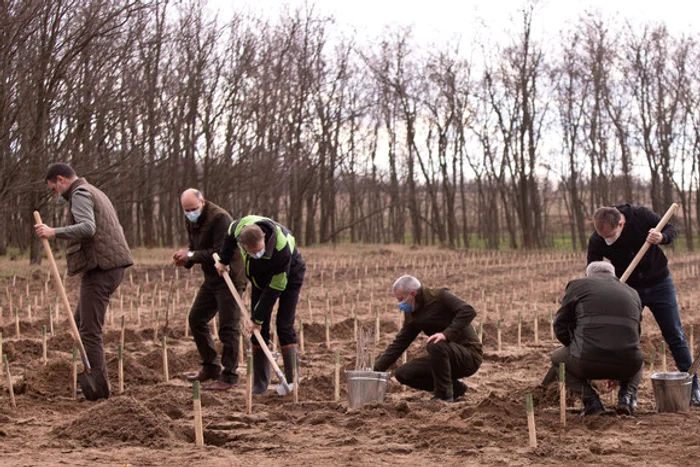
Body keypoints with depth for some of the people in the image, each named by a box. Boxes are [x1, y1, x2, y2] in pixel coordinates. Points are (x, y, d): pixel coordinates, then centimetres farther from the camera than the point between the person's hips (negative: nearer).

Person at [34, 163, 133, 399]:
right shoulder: (96, 193, 25)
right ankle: (96, 377, 18)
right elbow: (117, 230, 25)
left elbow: (87, 227, -24)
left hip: (98, 269, -10)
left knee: (90, 329, -6)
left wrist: (54, 232, -27)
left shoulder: (80, 194, -6)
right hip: (113, 266, 10)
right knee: (81, 322, 17)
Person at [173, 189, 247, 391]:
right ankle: (211, 367, 24)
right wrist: (186, 259, -6)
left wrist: (191, 255, -25)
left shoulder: (220, 218, -20)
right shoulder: (193, 221, 9)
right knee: (196, 319, 13)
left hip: (230, 278, -10)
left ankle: (229, 376, -1)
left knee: (228, 327, -7)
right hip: (211, 279, 10)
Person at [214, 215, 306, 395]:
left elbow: (275, 288, -32)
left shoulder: (282, 249, -42)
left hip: (288, 277, -5)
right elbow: (230, 235, -1)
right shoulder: (240, 227, -30)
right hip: (260, 277, 5)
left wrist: (258, 317, -26)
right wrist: (224, 261, 4)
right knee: (259, 330, -1)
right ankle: (260, 384, 2)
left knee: (284, 327, -14)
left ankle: (291, 380, -10)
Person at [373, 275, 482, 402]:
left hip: (469, 355, -8)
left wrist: (447, 334, -36)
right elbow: (398, 344, 9)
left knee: (435, 345, -36)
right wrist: (377, 370, 2)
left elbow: (468, 311, -28)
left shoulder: (440, 296, -14)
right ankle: (454, 387, 6)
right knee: (402, 373, -4)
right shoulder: (412, 316, 8)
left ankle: (445, 395, -19)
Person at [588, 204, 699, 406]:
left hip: (659, 283, 0)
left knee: (675, 336, 2)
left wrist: (661, 237, -31)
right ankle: (630, 393, 7)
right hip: (628, 289, 0)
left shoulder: (641, 215, -23)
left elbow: (671, 230, -8)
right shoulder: (596, 242, -22)